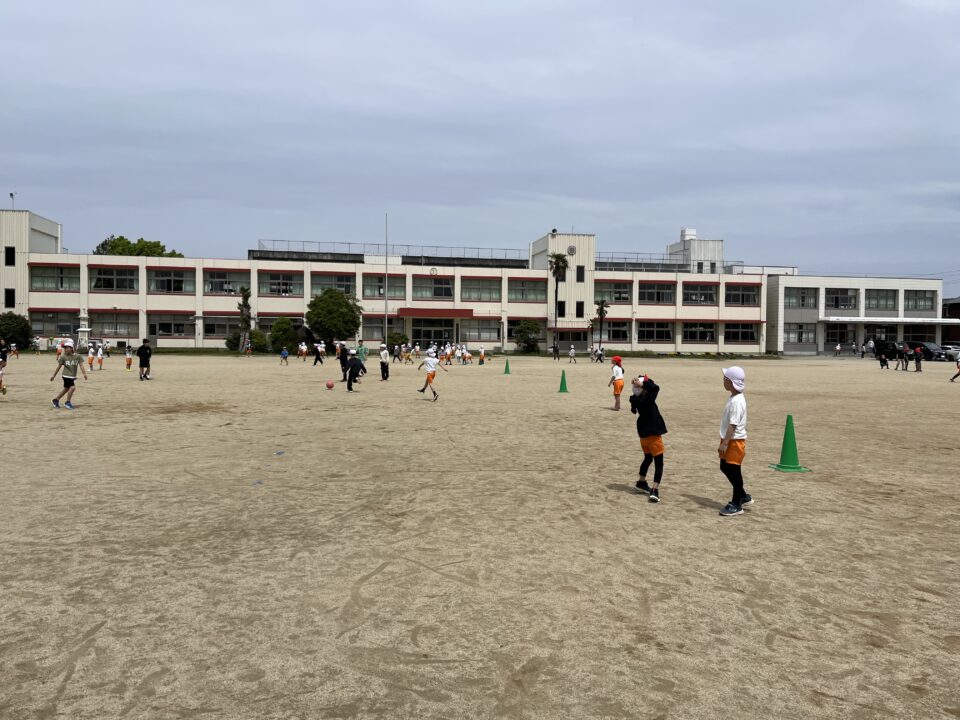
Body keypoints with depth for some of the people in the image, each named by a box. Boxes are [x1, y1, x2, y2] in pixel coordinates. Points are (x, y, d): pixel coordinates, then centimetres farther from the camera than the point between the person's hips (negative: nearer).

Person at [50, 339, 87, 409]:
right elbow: (59, 367, 1)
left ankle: (56, 400, 34)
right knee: (72, 387, -17)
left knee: (66, 389, 15)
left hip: (73, 376, 4)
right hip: (67, 376, -4)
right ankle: (68, 402, 0)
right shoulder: (63, 357, -7)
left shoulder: (77, 356, -3)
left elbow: (81, 365, -4)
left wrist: (84, 374, -15)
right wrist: (53, 375, 5)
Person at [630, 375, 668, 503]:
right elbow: (655, 387, -26)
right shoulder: (647, 399, -24)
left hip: (643, 433, 7)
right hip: (653, 434, -7)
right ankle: (655, 491, -10)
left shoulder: (636, 399, -4)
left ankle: (641, 483, 37)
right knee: (658, 463, -1)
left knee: (648, 458, 26)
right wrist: (642, 383, -22)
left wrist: (638, 383, 4)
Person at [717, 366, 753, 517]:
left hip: (735, 441, -10)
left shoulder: (737, 401, -22)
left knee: (734, 471, -1)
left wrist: (725, 443, -24)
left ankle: (737, 505, 10)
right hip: (729, 440, 10)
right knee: (725, 467, 18)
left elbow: (733, 425, -24)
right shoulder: (733, 398, 10)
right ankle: (743, 496, 31)